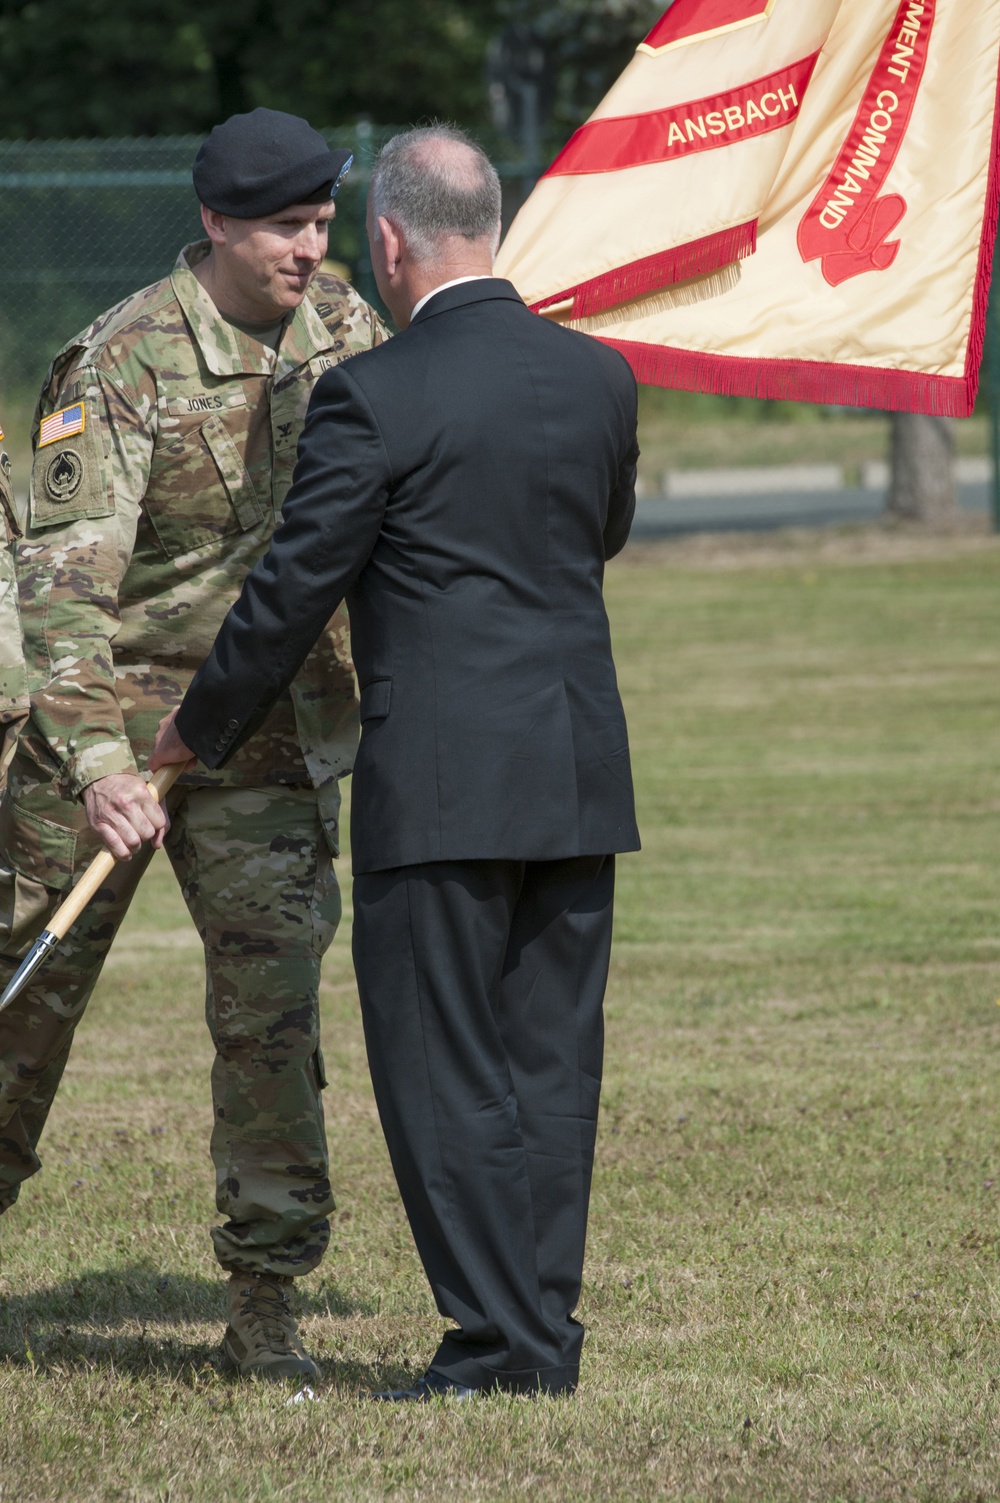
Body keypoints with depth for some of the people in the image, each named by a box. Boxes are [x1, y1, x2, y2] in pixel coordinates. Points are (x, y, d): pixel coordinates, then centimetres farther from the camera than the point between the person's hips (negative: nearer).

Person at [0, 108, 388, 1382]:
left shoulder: (342, 328, 0)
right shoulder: (123, 365, -18)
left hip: (270, 731, 4)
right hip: (113, 713, -4)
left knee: (273, 1008, -3)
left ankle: (264, 1309, 3)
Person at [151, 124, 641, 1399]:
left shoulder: (374, 397, -12)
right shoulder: (598, 377, 5)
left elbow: (293, 588, -7)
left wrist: (199, 732, 7)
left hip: (440, 784, -6)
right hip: (579, 774, 6)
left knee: (443, 1068, 1)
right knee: (551, 1057, 11)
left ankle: (497, 1340, 0)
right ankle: (547, 1338, 13)